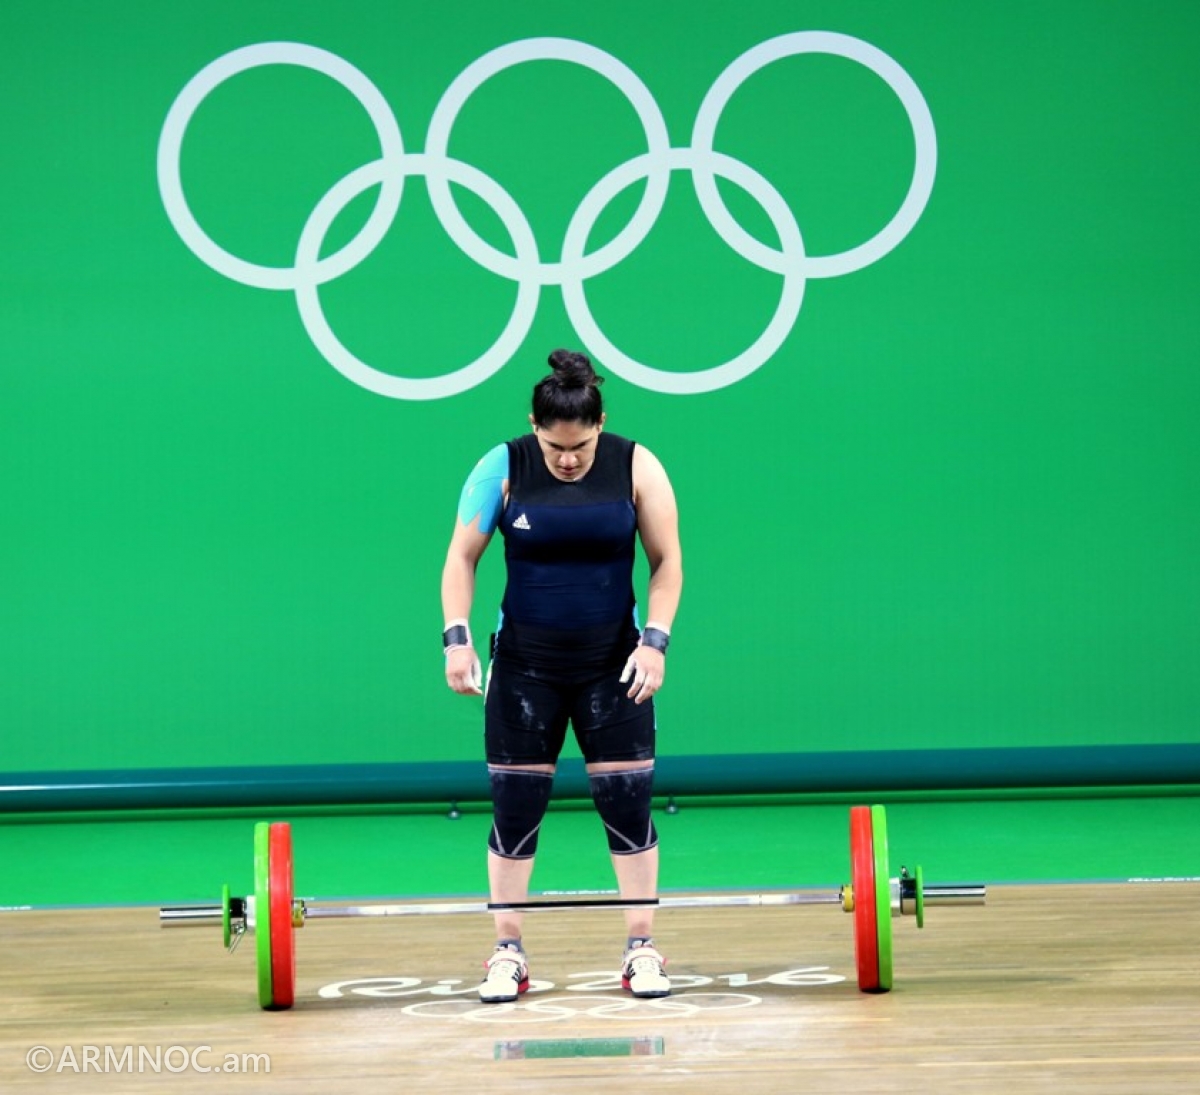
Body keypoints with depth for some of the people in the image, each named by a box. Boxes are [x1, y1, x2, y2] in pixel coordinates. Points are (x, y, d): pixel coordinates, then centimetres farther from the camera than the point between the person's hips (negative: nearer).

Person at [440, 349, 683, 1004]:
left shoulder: (636, 469, -6)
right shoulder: (502, 469, -6)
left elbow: (667, 562, -1)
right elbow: (462, 557, -2)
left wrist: (655, 638, -12)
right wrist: (457, 636, -12)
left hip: (613, 662, 0)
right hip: (525, 664, 0)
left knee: (627, 802, -2)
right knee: (515, 805, 0)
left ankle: (641, 952, 7)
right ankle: (507, 956, 9)